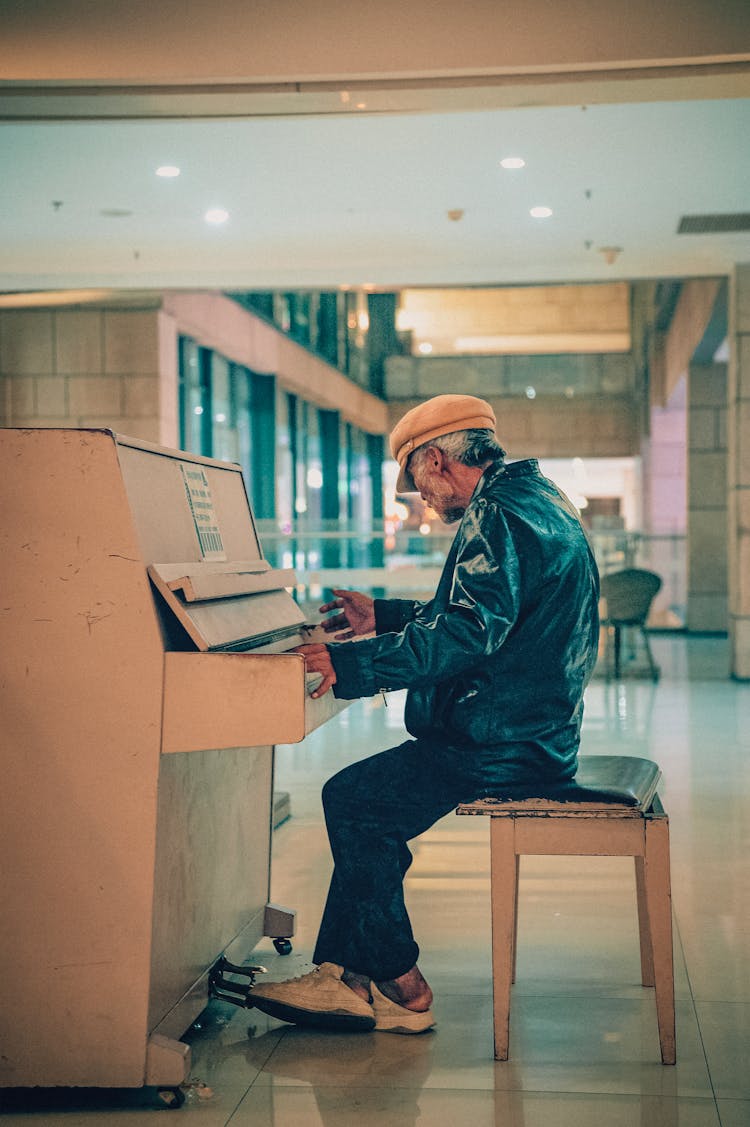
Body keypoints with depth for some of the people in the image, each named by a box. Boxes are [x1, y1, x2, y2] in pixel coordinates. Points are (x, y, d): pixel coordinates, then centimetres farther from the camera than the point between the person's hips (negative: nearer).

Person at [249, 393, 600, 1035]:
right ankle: (341, 975, 10)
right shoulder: (535, 501, 17)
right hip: (535, 730, 11)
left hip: (504, 745, -11)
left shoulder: (499, 517, -17)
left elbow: (465, 635, -30)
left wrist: (350, 663, -27)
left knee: (351, 799, -9)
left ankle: (403, 989, 2)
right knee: (367, 800, 12)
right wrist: (384, 617, 31)